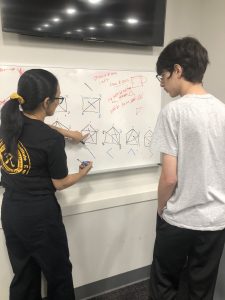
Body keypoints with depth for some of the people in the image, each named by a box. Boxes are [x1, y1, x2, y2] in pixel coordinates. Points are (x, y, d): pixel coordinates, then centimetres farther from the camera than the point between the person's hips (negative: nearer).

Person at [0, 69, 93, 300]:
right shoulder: (52, 140, -23)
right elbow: (59, 183, -9)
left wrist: (69, 133, 24)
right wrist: (82, 173, 9)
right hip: (40, 215, -6)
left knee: (23, 276, 23)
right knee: (59, 275, 18)